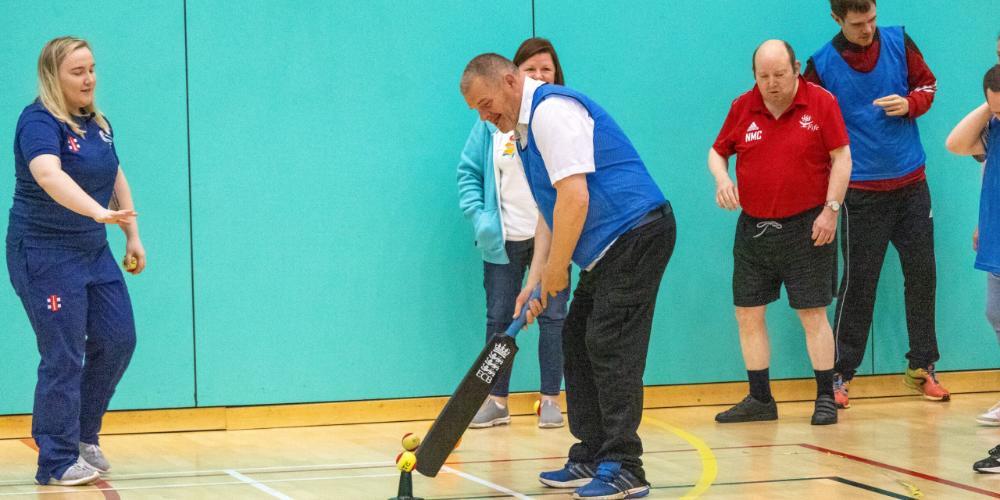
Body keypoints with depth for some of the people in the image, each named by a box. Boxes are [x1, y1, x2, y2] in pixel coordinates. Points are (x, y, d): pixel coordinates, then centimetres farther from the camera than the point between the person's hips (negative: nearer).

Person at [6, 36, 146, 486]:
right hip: (44, 254, -8)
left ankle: (84, 435, 24)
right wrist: (100, 212, -50)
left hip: (93, 250, 8)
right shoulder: (39, 122, -18)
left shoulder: (96, 123, 7)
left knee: (117, 340, 7)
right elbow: (49, 175, -37)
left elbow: (115, 179, 21)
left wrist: (132, 235, 16)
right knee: (64, 357, -8)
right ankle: (58, 462, 1)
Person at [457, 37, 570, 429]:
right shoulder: (492, 121, 2)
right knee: (498, 318, 6)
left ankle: (550, 400, 12)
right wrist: (480, 218, -8)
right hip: (504, 239, 1)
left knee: (552, 317, 3)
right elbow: (469, 173, 6)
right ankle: (496, 400, 14)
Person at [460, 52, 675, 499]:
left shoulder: (552, 112, -16)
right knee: (578, 342, 11)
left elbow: (574, 198, -23)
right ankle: (591, 459, 15)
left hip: (636, 234, -11)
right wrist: (537, 278, 10)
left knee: (609, 346, -12)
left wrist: (556, 270, -14)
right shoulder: (525, 128, 17)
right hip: (608, 250, 11)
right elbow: (550, 208, 20)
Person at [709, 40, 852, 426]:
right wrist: (722, 179, -6)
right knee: (748, 314, 5)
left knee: (812, 314, -2)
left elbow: (841, 157, -6)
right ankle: (760, 400, 15)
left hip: (806, 227, -4)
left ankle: (825, 398, 8)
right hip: (753, 227, 4)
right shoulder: (742, 108, 4)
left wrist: (830, 209, -12)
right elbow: (717, 151, 16)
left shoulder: (821, 103, -6)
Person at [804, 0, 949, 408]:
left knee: (922, 275, 7)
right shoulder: (822, 65, -8)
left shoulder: (898, 42, -1)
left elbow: (927, 83, 11)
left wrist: (910, 104, -11)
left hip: (911, 183, 3)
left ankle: (922, 366, 18)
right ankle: (841, 374, 6)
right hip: (862, 192, -3)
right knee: (858, 283, -2)